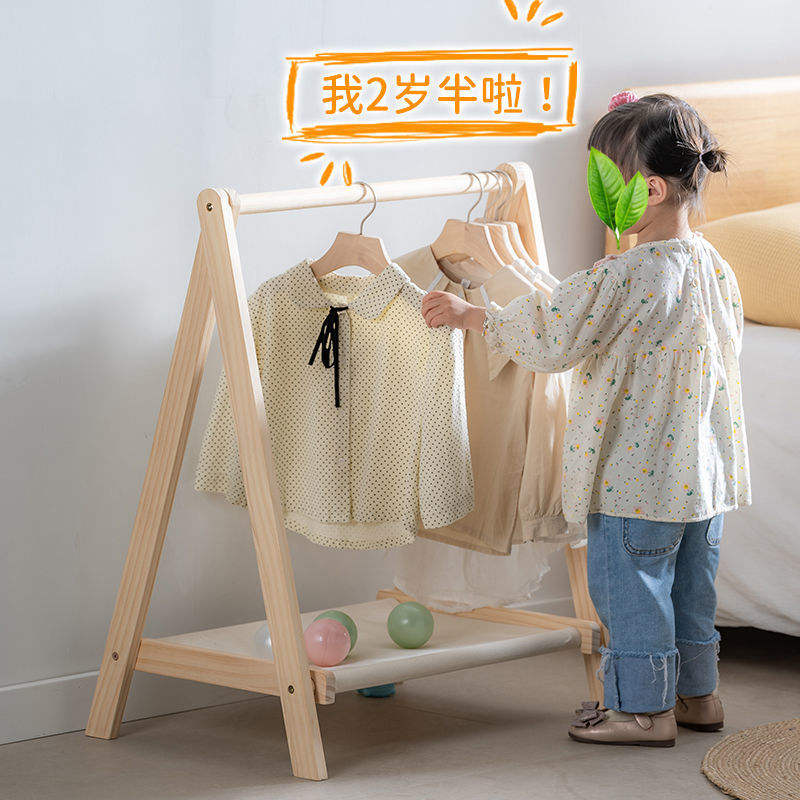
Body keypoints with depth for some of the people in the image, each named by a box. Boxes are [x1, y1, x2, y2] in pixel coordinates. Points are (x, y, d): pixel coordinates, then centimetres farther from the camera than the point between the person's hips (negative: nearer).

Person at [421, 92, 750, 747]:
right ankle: (695, 692, 30)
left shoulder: (626, 278, -24)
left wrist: (466, 314, -9)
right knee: (690, 586, 19)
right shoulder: (715, 268, 2)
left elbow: (549, 338, -21)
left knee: (631, 587, 6)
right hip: (703, 470, 8)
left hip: (637, 476, -8)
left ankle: (644, 706, 15)